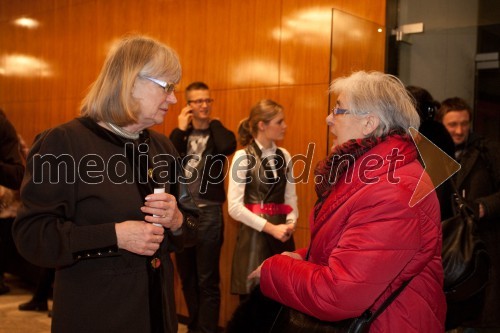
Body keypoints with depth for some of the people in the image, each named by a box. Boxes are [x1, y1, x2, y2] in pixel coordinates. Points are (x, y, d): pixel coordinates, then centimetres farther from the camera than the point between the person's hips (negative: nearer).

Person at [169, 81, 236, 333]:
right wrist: (181, 128, -8)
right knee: (187, 278, 16)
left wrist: (212, 122, -7)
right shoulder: (180, 134, 9)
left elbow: (228, 147, -23)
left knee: (207, 280, 1)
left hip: (208, 212, -4)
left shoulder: (218, 133, 2)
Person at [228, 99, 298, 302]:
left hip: (282, 235, 5)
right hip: (254, 234, -5)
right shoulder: (243, 157, -8)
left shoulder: (284, 156, 8)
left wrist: (290, 222, -6)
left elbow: (290, 196, 12)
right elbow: (235, 207, -13)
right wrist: (270, 228, -15)